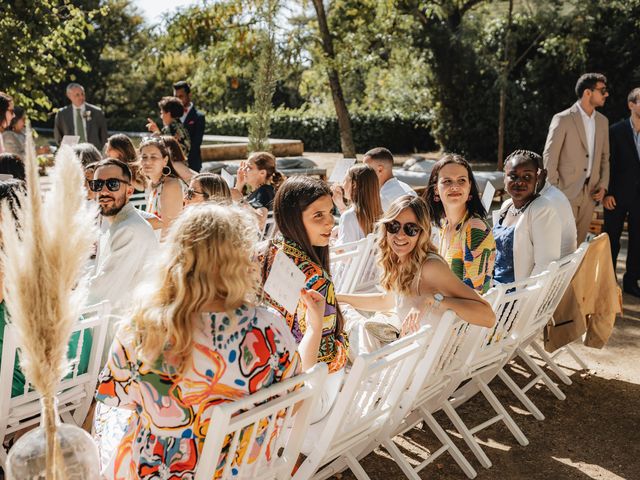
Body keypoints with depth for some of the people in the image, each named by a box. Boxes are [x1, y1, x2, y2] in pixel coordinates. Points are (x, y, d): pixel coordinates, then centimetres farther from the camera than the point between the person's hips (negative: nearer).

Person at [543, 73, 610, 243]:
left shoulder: (602, 121, 11)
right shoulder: (563, 119, -8)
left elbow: (604, 156, 18)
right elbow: (549, 157, -8)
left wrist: (603, 184, 6)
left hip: (590, 192, 6)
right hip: (566, 191, -6)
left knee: (580, 241, 9)